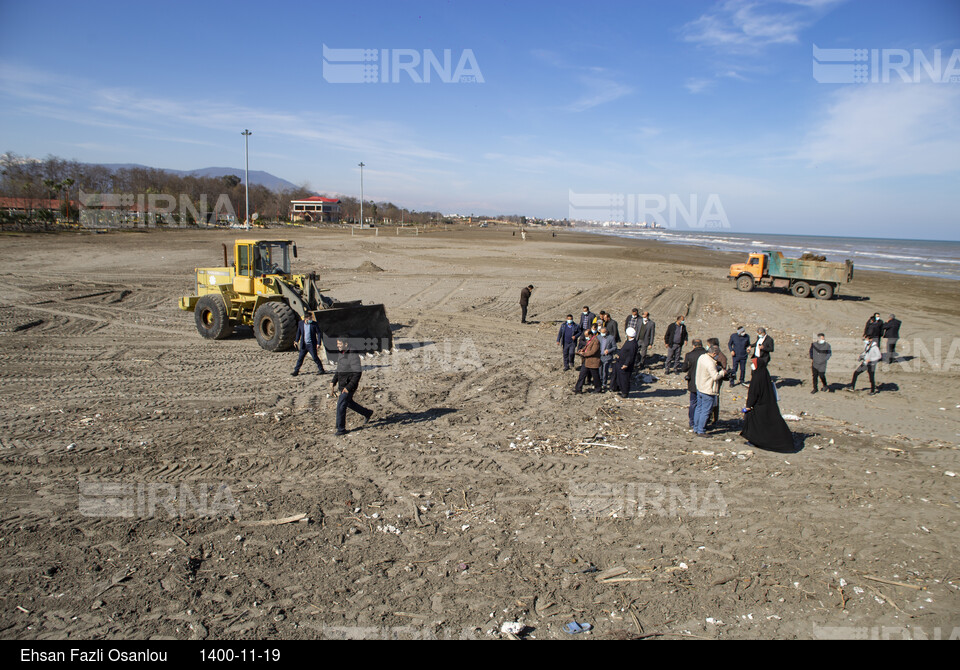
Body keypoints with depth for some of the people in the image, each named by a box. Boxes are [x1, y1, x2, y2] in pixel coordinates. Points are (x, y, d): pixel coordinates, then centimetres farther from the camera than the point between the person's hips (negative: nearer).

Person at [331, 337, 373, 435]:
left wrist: (349, 387, -26)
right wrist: (333, 382, 10)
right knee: (349, 403, 23)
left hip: (349, 385, -10)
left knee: (341, 406, -8)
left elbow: (357, 373, -23)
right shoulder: (342, 354, 7)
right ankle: (367, 413, 41)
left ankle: (341, 429, 4)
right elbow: (339, 369, 19)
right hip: (342, 385, 10)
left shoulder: (353, 356, -21)